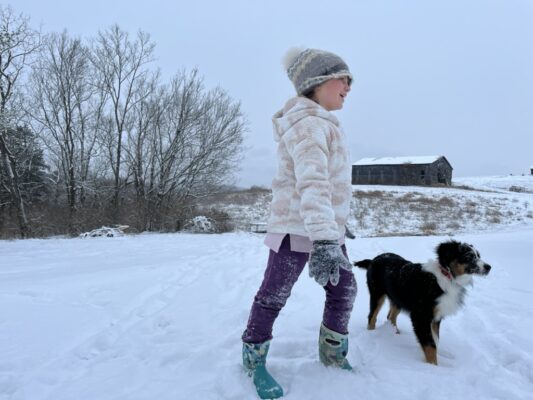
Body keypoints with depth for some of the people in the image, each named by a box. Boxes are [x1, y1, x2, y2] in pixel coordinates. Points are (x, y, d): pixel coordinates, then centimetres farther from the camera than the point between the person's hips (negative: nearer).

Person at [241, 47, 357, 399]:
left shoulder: (322, 124, 17)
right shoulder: (307, 124, -18)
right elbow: (311, 183, -35)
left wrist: (336, 226, 28)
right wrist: (323, 238, -45)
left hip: (328, 228, 10)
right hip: (297, 228, -10)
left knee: (344, 289, 15)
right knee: (274, 295, 4)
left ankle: (333, 354, 34)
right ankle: (254, 360, 25)